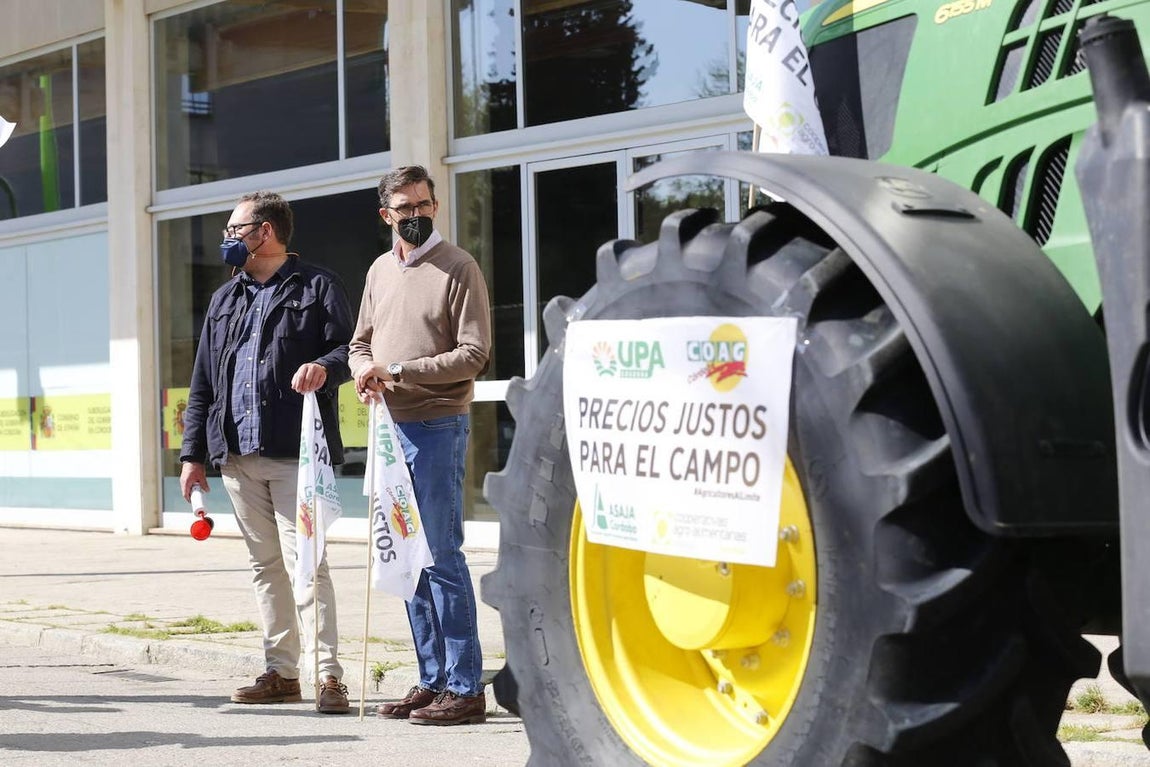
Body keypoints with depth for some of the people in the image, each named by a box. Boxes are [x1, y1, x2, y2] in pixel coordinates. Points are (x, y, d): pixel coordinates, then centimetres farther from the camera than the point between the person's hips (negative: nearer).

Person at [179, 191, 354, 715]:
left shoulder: (317, 287, 3)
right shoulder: (224, 300, 20)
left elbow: (349, 347, -3)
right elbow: (202, 382, 19)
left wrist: (326, 367, -26)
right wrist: (193, 453, 13)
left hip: (295, 453, -6)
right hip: (237, 455, 6)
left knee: (304, 562, -10)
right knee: (264, 564, 9)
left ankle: (328, 675, -8)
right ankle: (281, 672, 15)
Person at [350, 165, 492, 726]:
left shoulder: (459, 269, -6)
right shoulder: (380, 270, 15)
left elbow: (474, 355, -12)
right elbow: (361, 342, 22)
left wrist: (397, 371, -15)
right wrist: (364, 371, -2)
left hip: (437, 428, -7)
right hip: (390, 427, 7)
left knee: (442, 555, -8)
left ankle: (465, 688, -3)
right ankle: (432, 681, 18)